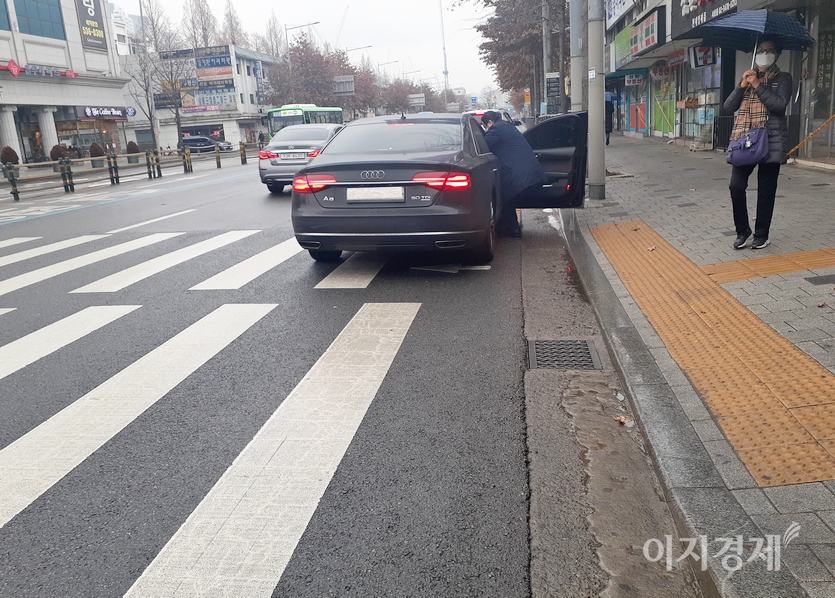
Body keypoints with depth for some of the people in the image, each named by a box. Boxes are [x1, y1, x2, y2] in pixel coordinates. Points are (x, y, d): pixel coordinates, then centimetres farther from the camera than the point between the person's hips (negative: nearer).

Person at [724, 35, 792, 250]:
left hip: (770, 142, -3)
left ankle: (761, 234, 12)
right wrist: (742, 85, -7)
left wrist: (757, 85, -12)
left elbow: (779, 105, -12)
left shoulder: (783, 78, 5)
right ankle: (742, 230, 9)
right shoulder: (747, 77, 17)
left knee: (766, 190, 2)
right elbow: (728, 106, 7)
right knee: (736, 186, -7)